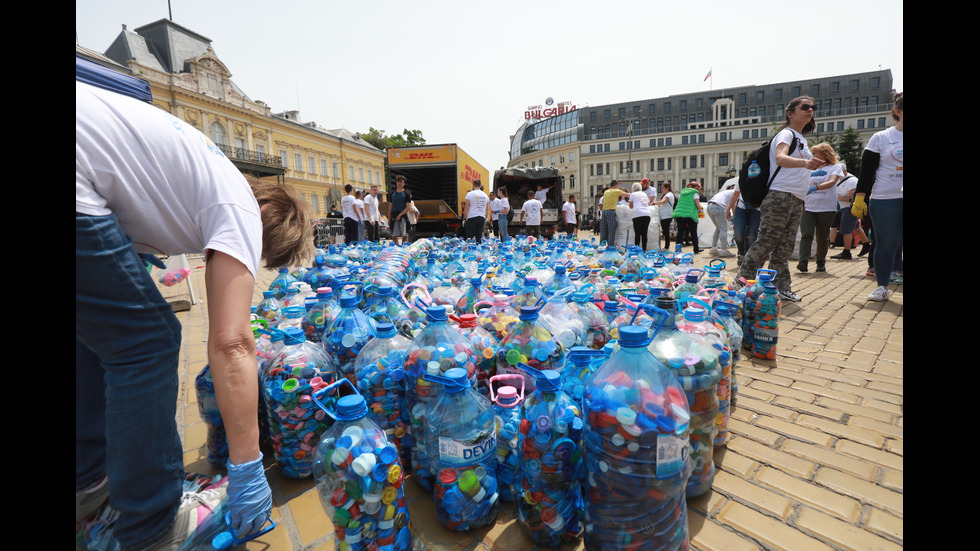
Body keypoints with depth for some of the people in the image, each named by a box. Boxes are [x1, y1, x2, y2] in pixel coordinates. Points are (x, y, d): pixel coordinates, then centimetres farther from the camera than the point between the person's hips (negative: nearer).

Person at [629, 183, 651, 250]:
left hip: (638, 215, -4)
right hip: (647, 214, 4)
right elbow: (648, 204, 33)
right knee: (644, 233, 5)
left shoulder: (632, 194, 10)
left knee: (638, 234, -5)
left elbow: (631, 207, 17)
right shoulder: (644, 194, 22)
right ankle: (644, 249, 5)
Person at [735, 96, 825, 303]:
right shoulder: (787, 133, -4)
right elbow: (780, 158, -24)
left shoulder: (802, 139, 23)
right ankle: (742, 281, -5)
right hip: (780, 196, -9)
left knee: (784, 247, 8)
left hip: (795, 200, 9)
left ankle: (782, 288, 12)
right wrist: (805, 162, -43)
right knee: (765, 243, -11)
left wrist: (801, 201, 26)